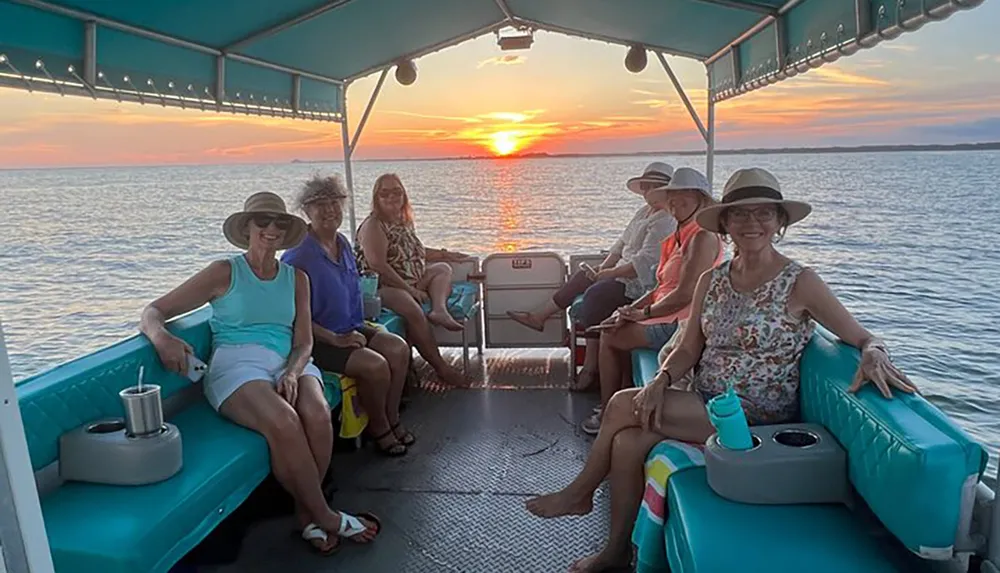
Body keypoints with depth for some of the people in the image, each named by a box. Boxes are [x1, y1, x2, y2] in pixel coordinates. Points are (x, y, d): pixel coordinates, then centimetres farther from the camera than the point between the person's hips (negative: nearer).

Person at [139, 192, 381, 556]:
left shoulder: (296, 278, 16)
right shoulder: (224, 273, 6)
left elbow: (304, 341, 10)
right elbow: (153, 312, 2)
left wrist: (292, 373, -13)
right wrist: (161, 337, -23)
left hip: (288, 363, 4)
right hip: (237, 366, -3)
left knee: (318, 415, -31)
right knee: (283, 421, -35)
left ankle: (305, 513, -10)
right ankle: (326, 516, -17)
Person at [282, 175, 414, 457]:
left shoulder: (343, 244, 7)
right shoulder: (298, 257, -18)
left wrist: (358, 328, 10)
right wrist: (335, 339, -20)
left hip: (349, 329, 8)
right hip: (316, 340, -8)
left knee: (399, 349, -7)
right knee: (375, 365, -24)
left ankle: (392, 419, 8)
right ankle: (379, 430, 2)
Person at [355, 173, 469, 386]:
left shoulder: (405, 221, 14)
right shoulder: (373, 226, -11)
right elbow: (378, 266, -22)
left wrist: (447, 254, 26)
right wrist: (410, 290, -22)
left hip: (412, 284, 9)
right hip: (382, 288, -9)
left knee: (443, 268, 4)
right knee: (413, 311, -34)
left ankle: (439, 309, -27)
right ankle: (441, 367, -27)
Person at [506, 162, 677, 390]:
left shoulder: (665, 222, -17)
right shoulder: (644, 212, 16)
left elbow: (644, 262, -24)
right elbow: (621, 243, 17)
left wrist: (610, 273, -16)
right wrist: (601, 268, 4)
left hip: (641, 282, -11)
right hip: (623, 272, 11)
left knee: (595, 294, -27)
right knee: (582, 276, 9)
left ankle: (590, 367, -21)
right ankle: (539, 316, 16)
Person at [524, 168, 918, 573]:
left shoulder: (800, 283, -10)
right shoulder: (711, 280, 6)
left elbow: (863, 339, -7)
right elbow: (688, 350, 6)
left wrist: (873, 354, -31)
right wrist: (661, 381, -13)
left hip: (754, 419, -5)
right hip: (702, 407, 6)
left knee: (623, 404, -18)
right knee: (628, 442, -18)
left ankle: (580, 493, 10)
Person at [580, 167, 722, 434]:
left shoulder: (703, 237, -16)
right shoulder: (678, 238, 16)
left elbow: (685, 294, -23)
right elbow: (662, 287, 16)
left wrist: (643, 314, -12)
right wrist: (632, 310, 2)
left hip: (681, 322, -10)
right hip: (667, 317, 10)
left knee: (611, 336, -6)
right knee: (615, 329, 6)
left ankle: (608, 411, 9)